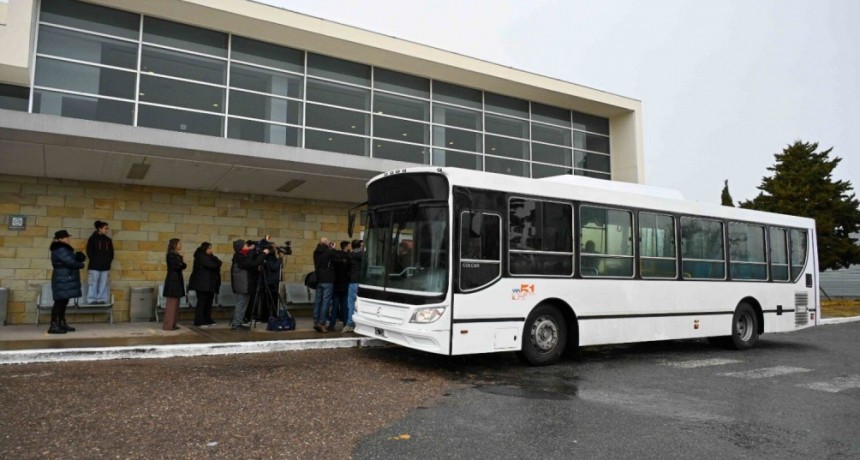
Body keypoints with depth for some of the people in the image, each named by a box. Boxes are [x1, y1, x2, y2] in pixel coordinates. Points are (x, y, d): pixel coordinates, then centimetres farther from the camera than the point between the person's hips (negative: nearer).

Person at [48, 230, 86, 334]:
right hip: (63, 280, -11)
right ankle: (53, 326, -13)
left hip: (65, 280, 11)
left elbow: (72, 259, 17)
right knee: (60, 302, -12)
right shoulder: (60, 250, -15)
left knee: (63, 302, 13)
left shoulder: (63, 249, 18)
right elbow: (71, 262, -19)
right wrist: (81, 264, -1)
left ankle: (62, 324, 18)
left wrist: (78, 258, -4)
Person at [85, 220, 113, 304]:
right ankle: (92, 299, 3)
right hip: (94, 266, -4)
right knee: (93, 283, -3)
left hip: (105, 266, 4)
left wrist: (108, 261, 4)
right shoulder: (92, 238, 0)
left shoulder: (108, 240, 13)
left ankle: (101, 299, 9)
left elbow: (111, 252, 16)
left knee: (103, 283, 4)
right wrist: (95, 260, -10)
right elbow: (89, 251, -4)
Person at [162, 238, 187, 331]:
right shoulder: (171, 255, -10)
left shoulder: (176, 255, 16)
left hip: (176, 281, 9)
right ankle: (168, 325, -6)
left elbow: (181, 266, 15)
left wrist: (181, 264, -6)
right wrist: (180, 257, -2)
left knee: (175, 303, 10)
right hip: (172, 281, -9)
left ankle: (173, 324, 14)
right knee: (171, 303, -8)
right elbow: (176, 266, -18)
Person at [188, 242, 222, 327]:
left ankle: (207, 320, 14)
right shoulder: (200, 257, -10)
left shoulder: (209, 257, 20)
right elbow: (212, 265, -19)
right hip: (202, 284, -9)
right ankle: (199, 321, -3)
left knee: (209, 302, 8)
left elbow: (216, 264, 14)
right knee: (202, 302, -7)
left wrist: (217, 263, -7)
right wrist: (217, 263, -1)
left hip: (209, 284, 9)